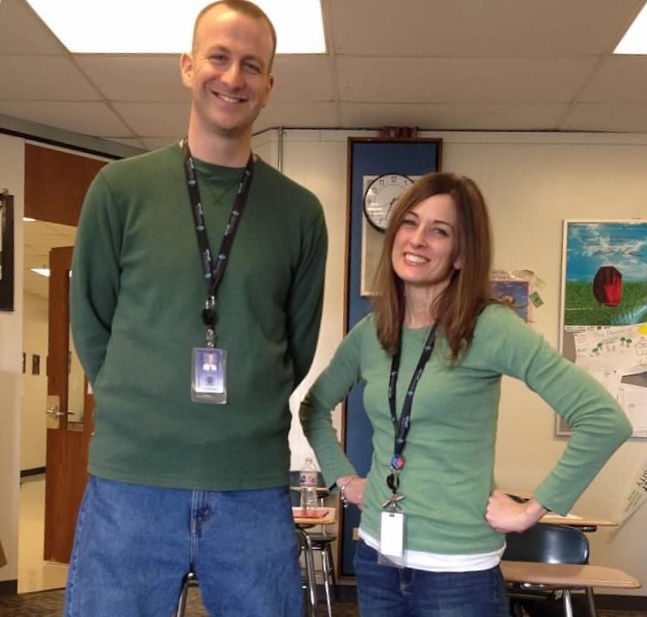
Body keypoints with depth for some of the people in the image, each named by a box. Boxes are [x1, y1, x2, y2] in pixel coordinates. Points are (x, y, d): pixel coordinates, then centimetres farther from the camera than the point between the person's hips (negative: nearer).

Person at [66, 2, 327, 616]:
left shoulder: (299, 211, 4)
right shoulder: (120, 188, 0)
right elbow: (90, 325, 7)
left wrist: (246, 419, 7)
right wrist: (140, 413, 5)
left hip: (256, 486, 1)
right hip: (130, 479, -1)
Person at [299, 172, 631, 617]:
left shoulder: (489, 328, -13)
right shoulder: (371, 332, 2)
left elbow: (605, 420, -18)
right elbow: (314, 407, 20)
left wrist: (534, 509, -14)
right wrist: (343, 478, 9)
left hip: (458, 570, -5)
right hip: (377, 558, 5)